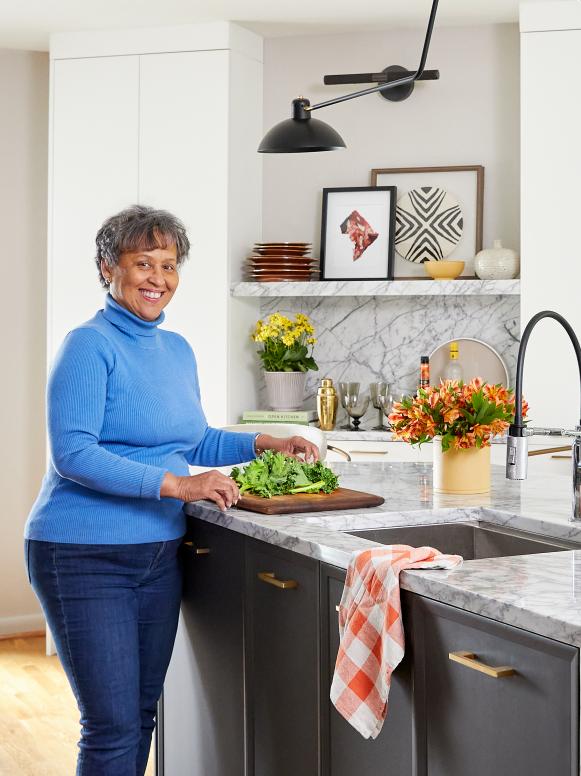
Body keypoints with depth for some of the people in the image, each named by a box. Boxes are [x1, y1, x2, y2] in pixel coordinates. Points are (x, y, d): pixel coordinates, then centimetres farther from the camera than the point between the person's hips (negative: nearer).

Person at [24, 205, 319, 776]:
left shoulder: (178, 350, 12)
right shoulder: (89, 346, -12)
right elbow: (73, 453, -21)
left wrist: (265, 444, 10)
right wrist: (174, 485, -26)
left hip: (159, 555, 8)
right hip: (85, 557, -7)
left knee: (142, 714, 16)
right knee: (113, 727, -5)